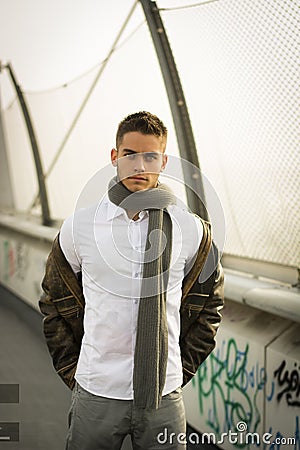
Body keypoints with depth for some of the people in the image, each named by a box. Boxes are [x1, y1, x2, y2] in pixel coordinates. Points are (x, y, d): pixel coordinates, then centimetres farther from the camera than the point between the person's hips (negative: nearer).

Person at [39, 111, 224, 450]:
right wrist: (71, 371, 6)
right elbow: (55, 303, 9)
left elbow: (209, 303, 10)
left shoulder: (192, 229, -3)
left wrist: (182, 368, 7)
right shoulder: (79, 226, -3)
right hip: (95, 393, 0)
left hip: (164, 396, 0)